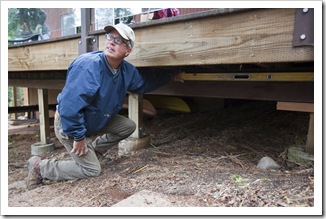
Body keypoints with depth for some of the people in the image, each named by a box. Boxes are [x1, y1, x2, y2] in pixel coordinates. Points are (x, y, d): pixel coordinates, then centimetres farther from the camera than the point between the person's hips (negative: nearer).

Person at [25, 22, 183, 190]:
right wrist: (78, 136, -26)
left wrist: (170, 76, 12)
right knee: (92, 170, -6)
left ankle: (91, 152, 16)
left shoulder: (127, 70, -9)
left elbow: (145, 83, 13)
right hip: (68, 124, -7)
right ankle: (39, 166, 10)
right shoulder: (88, 65, -34)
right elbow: (70, 105, -35)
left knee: (128, 126, 5)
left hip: (95, 120, 8)